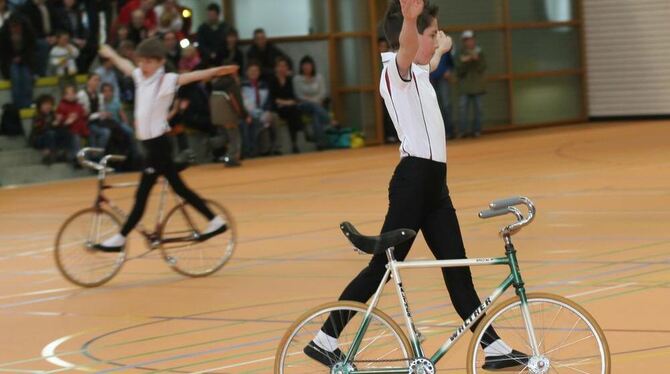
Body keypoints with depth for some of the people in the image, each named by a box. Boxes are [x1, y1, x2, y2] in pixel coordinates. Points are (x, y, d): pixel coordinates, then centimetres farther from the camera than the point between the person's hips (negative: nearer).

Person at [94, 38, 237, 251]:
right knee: (179, 188, 13)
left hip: (158, 144, -8)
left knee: (141, 195, -1)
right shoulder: (140, 77, 9)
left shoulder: (166, 80, -13)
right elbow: (125, 66, 29)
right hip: (149, 143, 8)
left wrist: (216, 71, -45)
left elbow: (192, 76, -29)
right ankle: (215, 222, 20)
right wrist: (110, 54, 47)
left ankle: (120, 239, 4)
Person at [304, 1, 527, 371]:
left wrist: (442, 45, 57)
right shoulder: (396, 69, -13)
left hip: (433, 181, 9)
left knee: (458, 271, 9)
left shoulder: (418, 70, 15)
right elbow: (406, 48, -37)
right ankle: (324, 340, 5)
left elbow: (433, 51, 41)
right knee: (383, 268, -4)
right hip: (413, 179, -9)